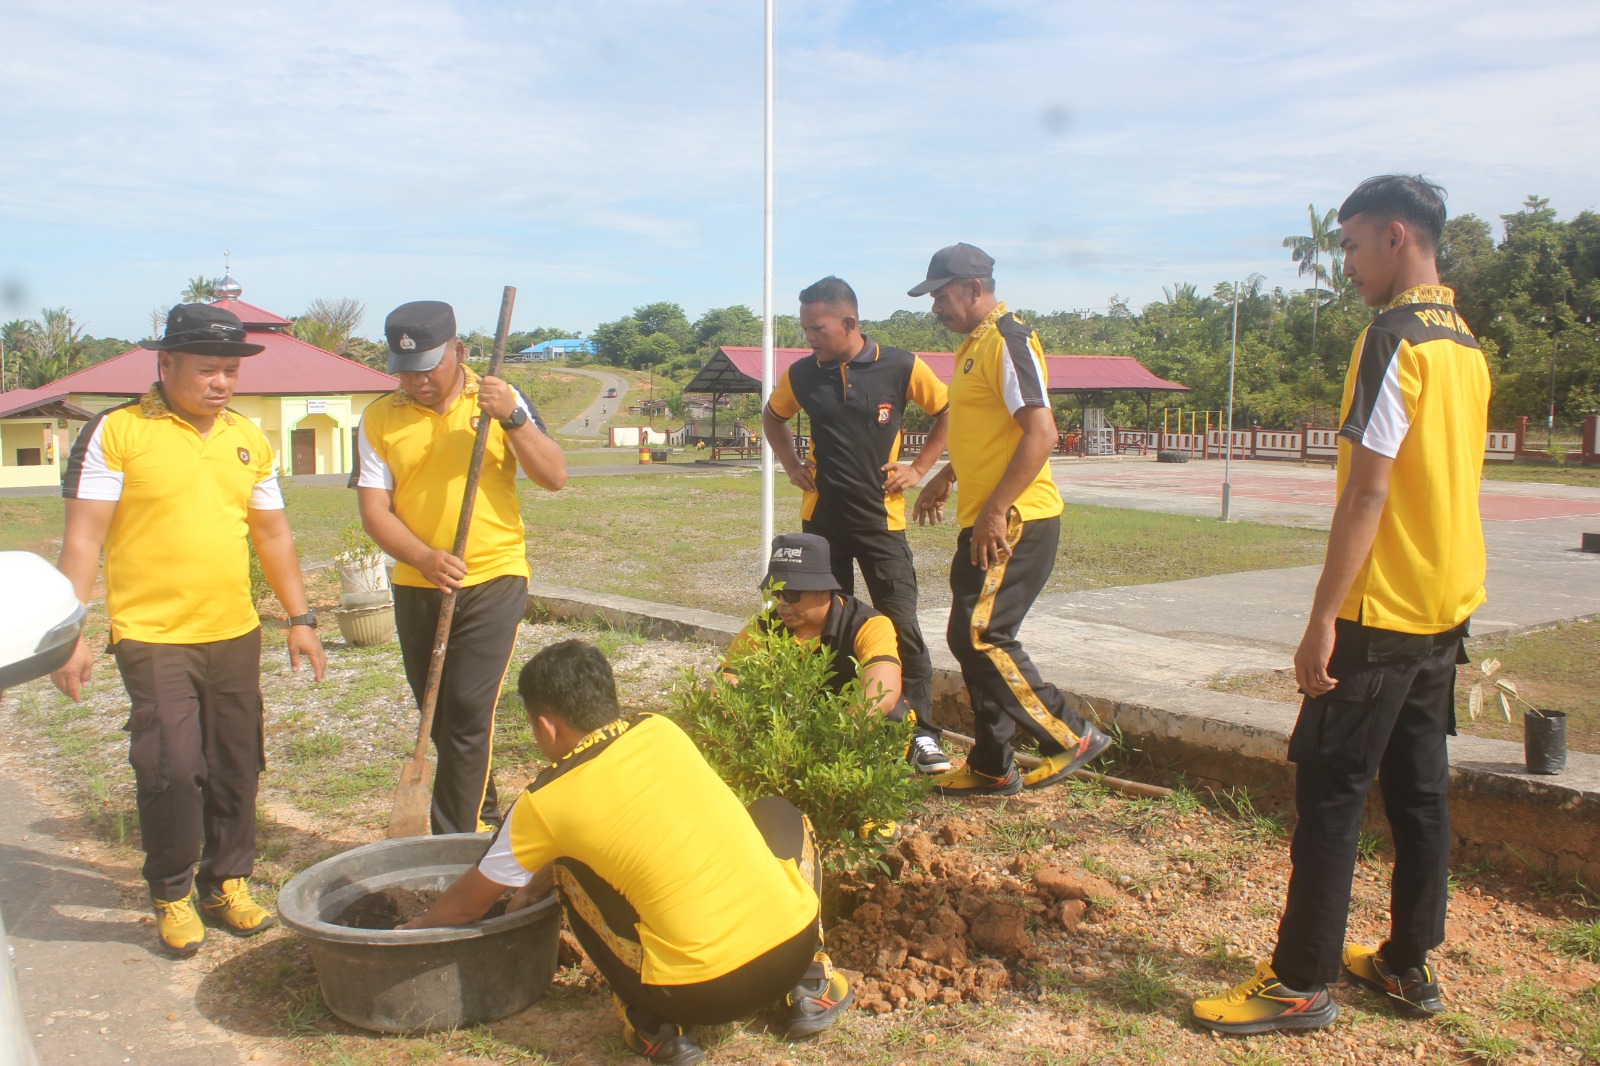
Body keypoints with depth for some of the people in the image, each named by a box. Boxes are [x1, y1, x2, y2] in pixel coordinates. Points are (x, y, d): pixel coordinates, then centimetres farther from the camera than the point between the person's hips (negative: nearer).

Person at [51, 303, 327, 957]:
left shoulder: (248, 439, 10)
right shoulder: (116, 432, -6)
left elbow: (272, 533, 16)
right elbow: (82, 538, -7)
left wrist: (300, 618, 13)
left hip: (235, 635, 5)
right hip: (152, 638, -5)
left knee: (236, 769, 10)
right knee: (171, 770, -6)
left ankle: (227, 883, 27)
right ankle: (171, 896, 15)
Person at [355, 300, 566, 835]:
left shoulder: (499, 400, 0)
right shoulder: (380, 419, 2)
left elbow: (555, 477, -6)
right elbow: (374, 510, -2)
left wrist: (512, 419, -20)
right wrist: (423, 557, -19)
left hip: (494, 579, -3)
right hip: (415, 587, 3)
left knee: (468, 710, -11)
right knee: (439, 718, 13)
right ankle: (483, 814, 35)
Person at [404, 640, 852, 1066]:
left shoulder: (544, 803, -2)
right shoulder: (660, 730, 8)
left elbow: (469, 903, 15)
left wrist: (420, 927, 37)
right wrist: (534, 887, 37)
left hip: (698, 995, -3)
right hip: (796, 944, 3)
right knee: (781, 814, 31)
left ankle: (653, 1028, 12)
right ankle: (811, 986, 26)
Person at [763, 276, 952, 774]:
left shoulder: (901, 367, -7)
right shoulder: (801, 374, 1)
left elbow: (948, 411, 5)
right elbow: (772, 417, 21)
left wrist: (919, 467, -1)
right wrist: (792, 465, 8)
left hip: (880, 518, -3)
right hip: (822, 516, 3)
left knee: (901, 625, -6)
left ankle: (922, 734, 2)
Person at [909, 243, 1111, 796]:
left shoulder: (1008, 341, -13)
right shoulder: (973, 346, 18)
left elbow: (1041, 431, -22)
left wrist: (995, 511, -24)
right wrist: (945, 478, 28)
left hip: (1013, 522, -10)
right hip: (982, 521, 10)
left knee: (979, 636, -12)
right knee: (973, 640, 11)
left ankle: (1072, 736, 1)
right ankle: (991, 767, 21)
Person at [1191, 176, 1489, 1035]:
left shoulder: (1395, 340, -16)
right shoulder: (1466, 345, 13)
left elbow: (1367, 491, -21)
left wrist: (1322, 619, -19)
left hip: (1383, 612, -9)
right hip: (1448, 607, 9)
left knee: (1329, 787, -2)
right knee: (1420, 787, 14)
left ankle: (1301, 983, 5)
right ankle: (1409, 965, 25)